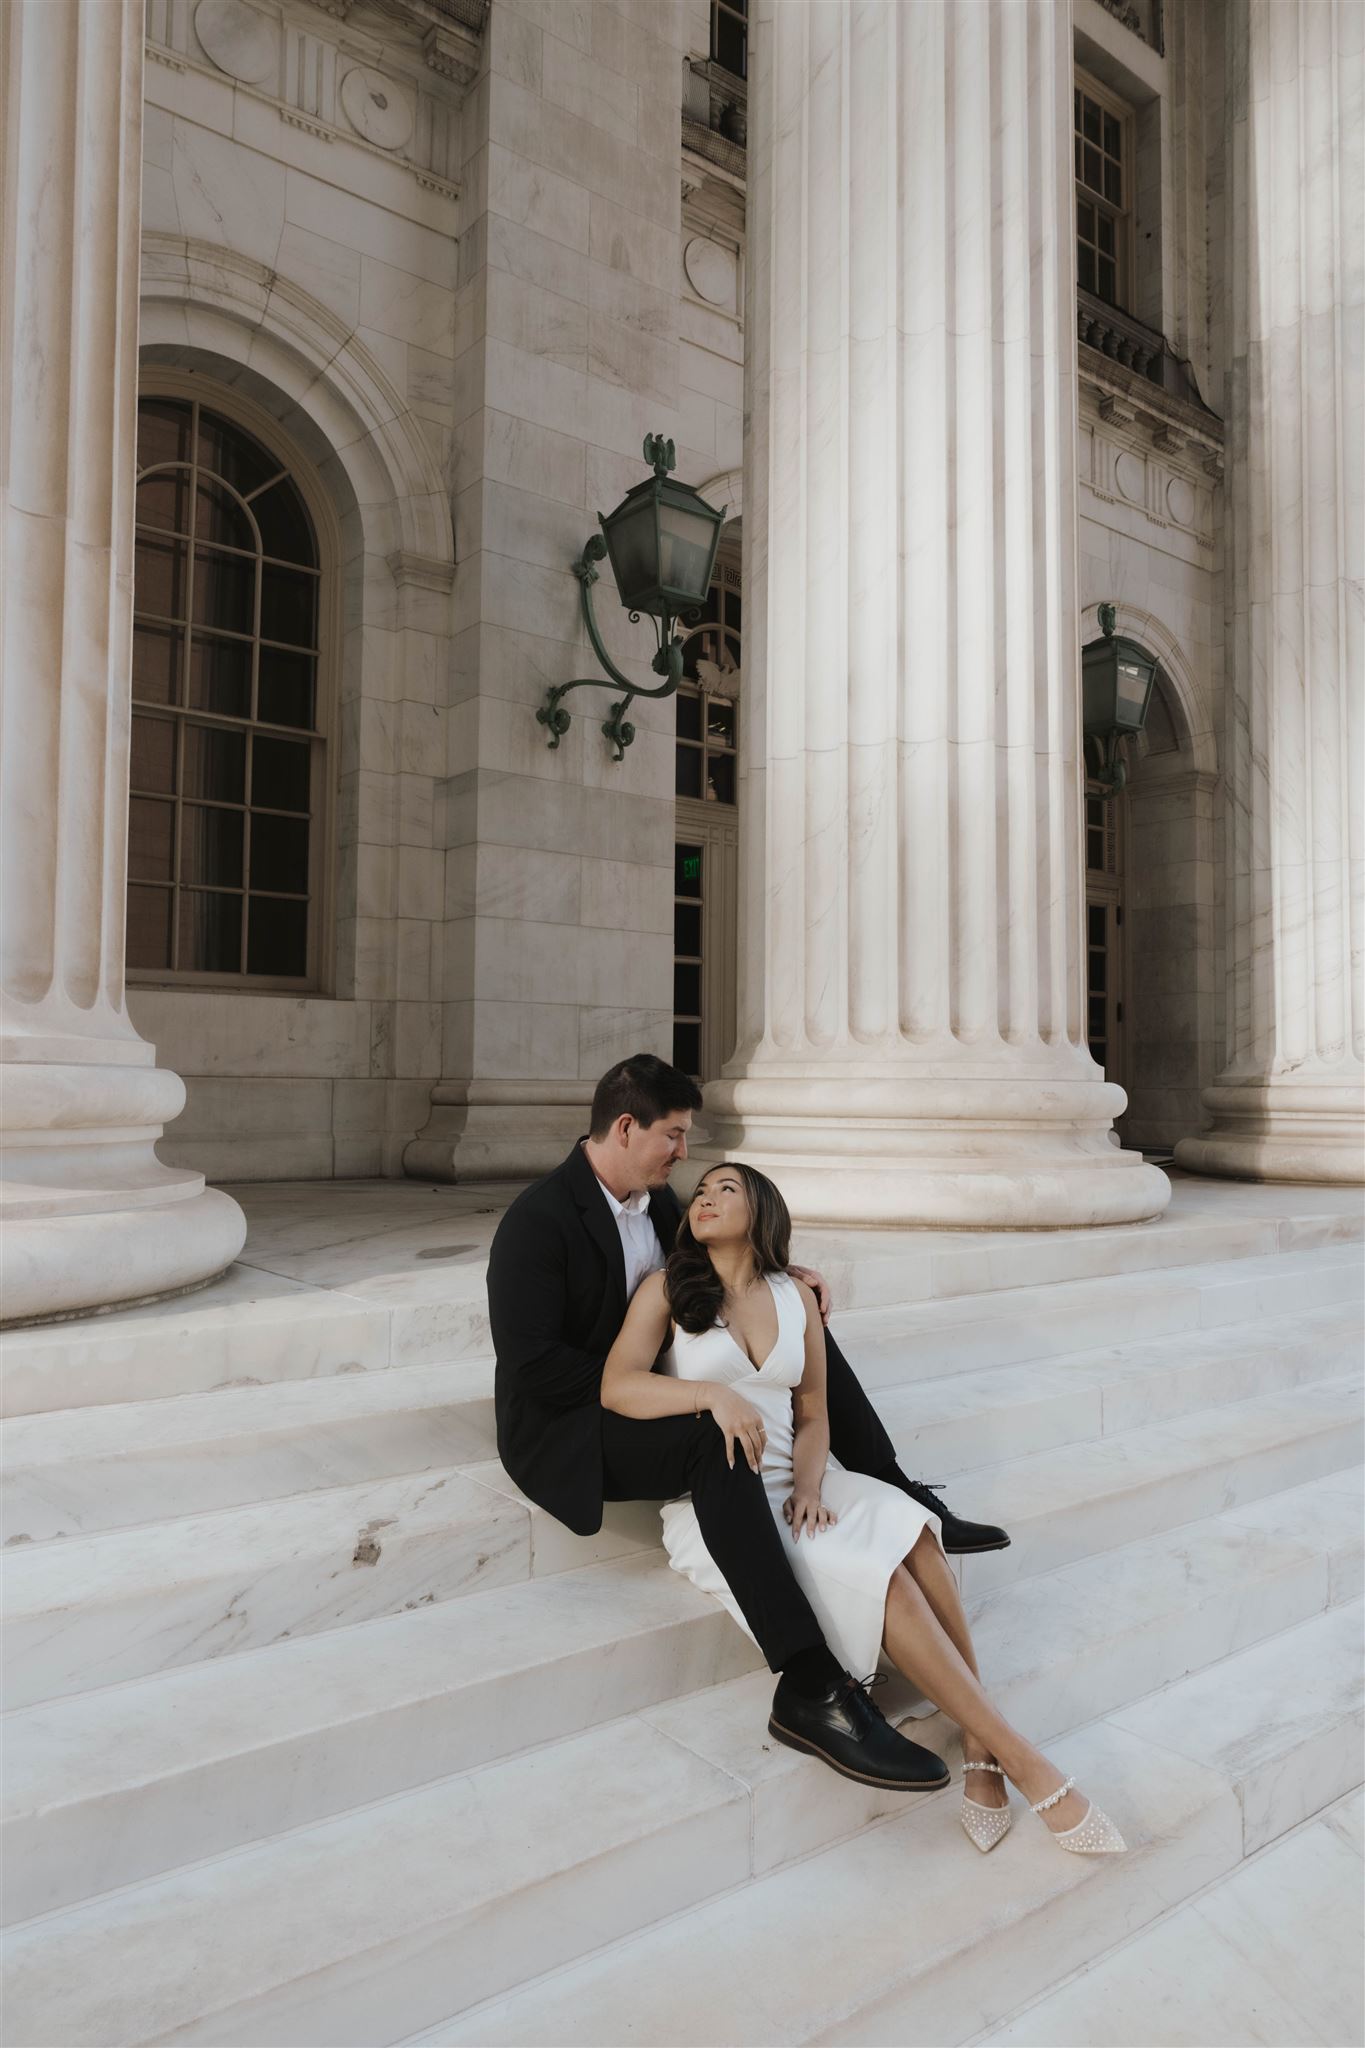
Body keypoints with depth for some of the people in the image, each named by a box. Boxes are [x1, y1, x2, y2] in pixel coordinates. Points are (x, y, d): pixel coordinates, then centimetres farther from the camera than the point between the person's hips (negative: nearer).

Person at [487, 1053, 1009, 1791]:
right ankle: (813, 1688, -40)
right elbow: (530, 1364, -27)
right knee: (717, 1438, -38)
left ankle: (901, 1498, 10)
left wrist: (782, 1277, 1)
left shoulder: (656, 1198, 4)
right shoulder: (538, 1221, -21)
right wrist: (648, 1388, -25)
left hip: (654, 1389, 9)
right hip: (570, 1426, -9)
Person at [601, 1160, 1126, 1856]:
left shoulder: (796, 1295, 12)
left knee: (910, 1530, -28)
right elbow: (617, 1386, -13)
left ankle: (980, 1751, -22)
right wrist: (713, 1393, -28)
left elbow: (813, 1414, 11)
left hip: (790, 1483, 4)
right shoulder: (666, 1290, 1)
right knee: (876, 1573, -26)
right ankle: (1019, 1759, -18)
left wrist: (809, 1485, -8)